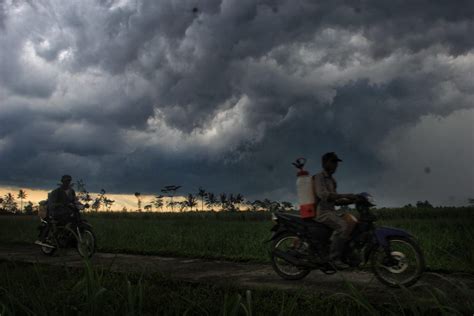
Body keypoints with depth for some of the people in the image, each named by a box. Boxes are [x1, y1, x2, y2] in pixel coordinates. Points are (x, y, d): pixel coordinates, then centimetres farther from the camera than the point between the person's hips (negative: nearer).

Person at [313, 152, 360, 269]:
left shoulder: (332, 180, 24)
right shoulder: (319, 177, -6)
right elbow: (323, 195, -24)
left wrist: (352, 200, 6)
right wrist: (345, 195, -30)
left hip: (331, 211, 10)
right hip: (322, 212, -10)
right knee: (343, 226, -31)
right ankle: (334, 258, -29)